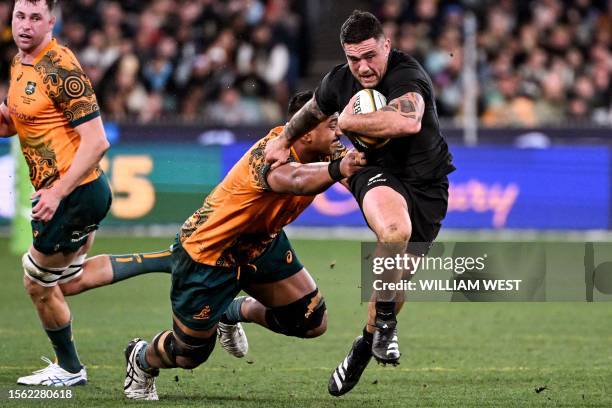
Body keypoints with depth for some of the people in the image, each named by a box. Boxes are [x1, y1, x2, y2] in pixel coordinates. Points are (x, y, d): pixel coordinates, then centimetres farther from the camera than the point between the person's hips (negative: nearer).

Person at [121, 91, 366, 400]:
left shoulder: (326, 152, -11)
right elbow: (294, 180, -59)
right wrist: (336, 170, -77)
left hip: (260, 244, 8)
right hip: (207, 250, -7)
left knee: (312, 323, 1)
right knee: (190, 355, 4)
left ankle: (236, 311, 28)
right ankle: (140, 359, 40)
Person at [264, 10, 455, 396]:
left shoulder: (407, 75, -23)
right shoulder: (339, 81, -3)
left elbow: (409, 121, -44)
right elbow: (311, 112, 22)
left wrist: (348, 121, -31)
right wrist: (283, 141, 34)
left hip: (427, 184, -1)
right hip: (377, 173, 1)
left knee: (397, 276, 7)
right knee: (394, 232, -35)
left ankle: (366, 345, 33)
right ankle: (386, 324, -19)